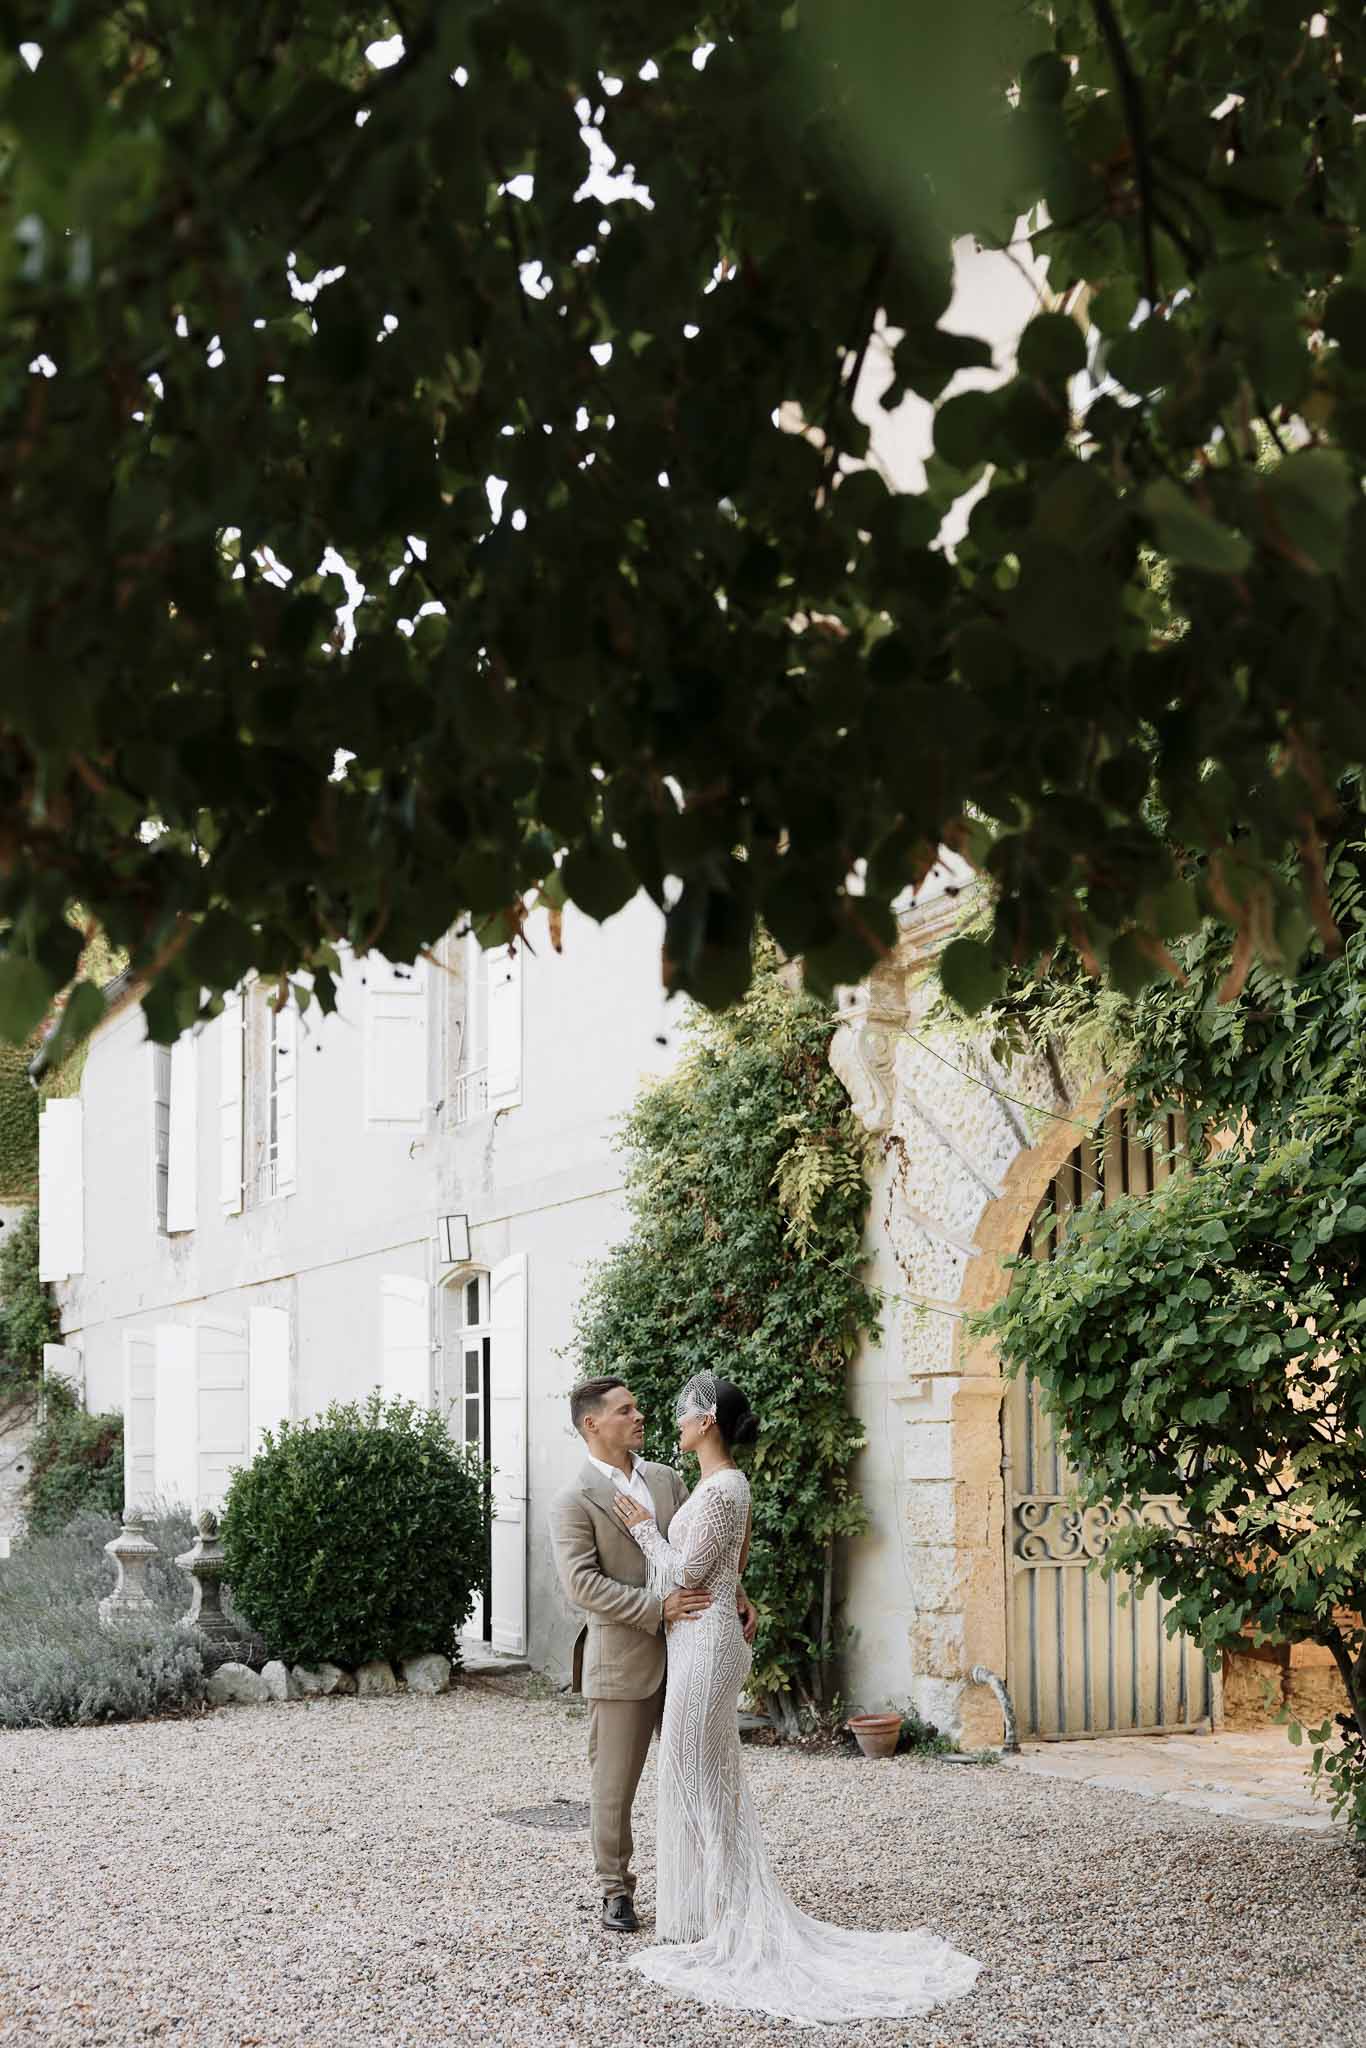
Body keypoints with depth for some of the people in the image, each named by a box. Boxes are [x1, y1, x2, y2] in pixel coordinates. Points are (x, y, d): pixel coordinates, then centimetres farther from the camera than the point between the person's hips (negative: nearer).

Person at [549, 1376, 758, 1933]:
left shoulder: (667, 1479, 9)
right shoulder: (573, 1502, -10)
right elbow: (581, 1582, -18)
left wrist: (736, 1594, -3)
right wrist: (658, 1607, -25)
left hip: (684, 1655, 5)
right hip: (622, 1661, -5)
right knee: (614, 1785, 5)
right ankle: (615, 1891, 20)